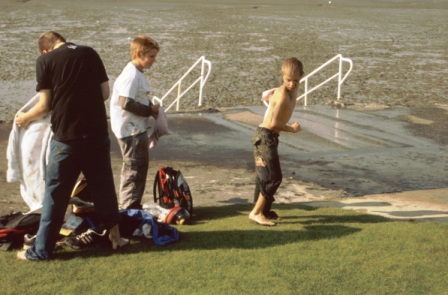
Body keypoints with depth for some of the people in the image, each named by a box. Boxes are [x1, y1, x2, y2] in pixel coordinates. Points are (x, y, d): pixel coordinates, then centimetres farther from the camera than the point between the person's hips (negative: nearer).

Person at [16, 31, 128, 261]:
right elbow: (105, 93, 9)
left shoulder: (45, 60, -4)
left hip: (66, 137, -3)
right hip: (97, 134, 3)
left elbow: (45, 105, -6)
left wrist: (25, 118, 13)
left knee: (55, 193, 5)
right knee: (103, 187, 17)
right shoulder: (90, 53, 6)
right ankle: (114, 235, 26)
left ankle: (42, 249, 11)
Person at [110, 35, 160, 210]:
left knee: (140, 166, 16)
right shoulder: (131, 75, -19)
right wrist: (150, 110, -17)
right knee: (134, 168, -5)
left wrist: (152, 109, 3)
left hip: (138, 128, 10)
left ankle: (131, 205, 25)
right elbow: (126, 102, -25)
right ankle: (129, 207, 3)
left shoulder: (138, 74, 13)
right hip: (131, 130, -10)